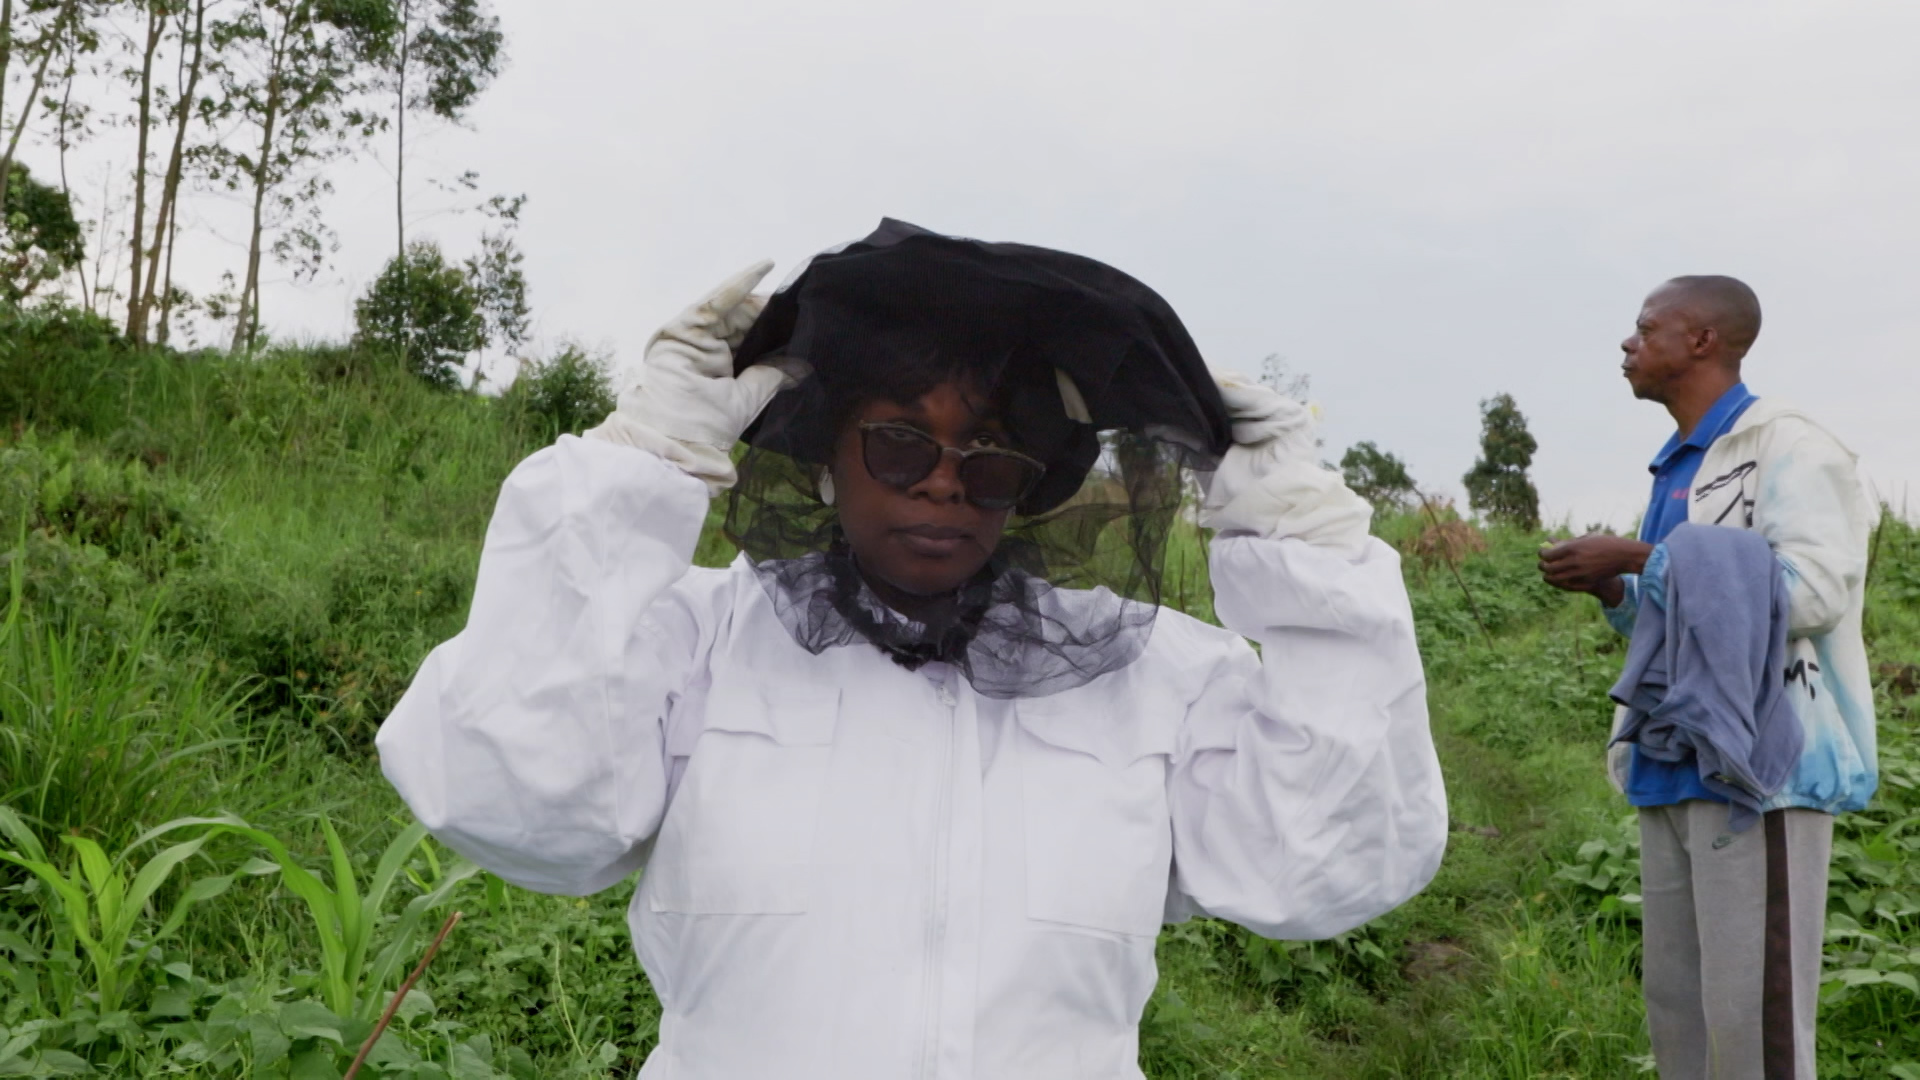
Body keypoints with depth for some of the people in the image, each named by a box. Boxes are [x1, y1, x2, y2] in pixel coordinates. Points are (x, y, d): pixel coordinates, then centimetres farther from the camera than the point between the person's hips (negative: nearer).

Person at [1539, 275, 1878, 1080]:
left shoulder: (1786, 446, -5)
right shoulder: (1677, 469, 19)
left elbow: (1815, 590, -19)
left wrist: (1639, 558, -16)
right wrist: (1612, 591, 4)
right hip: (1675, 770, 8)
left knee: (1753, 1010, -5)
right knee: (1675, 1002, 10)